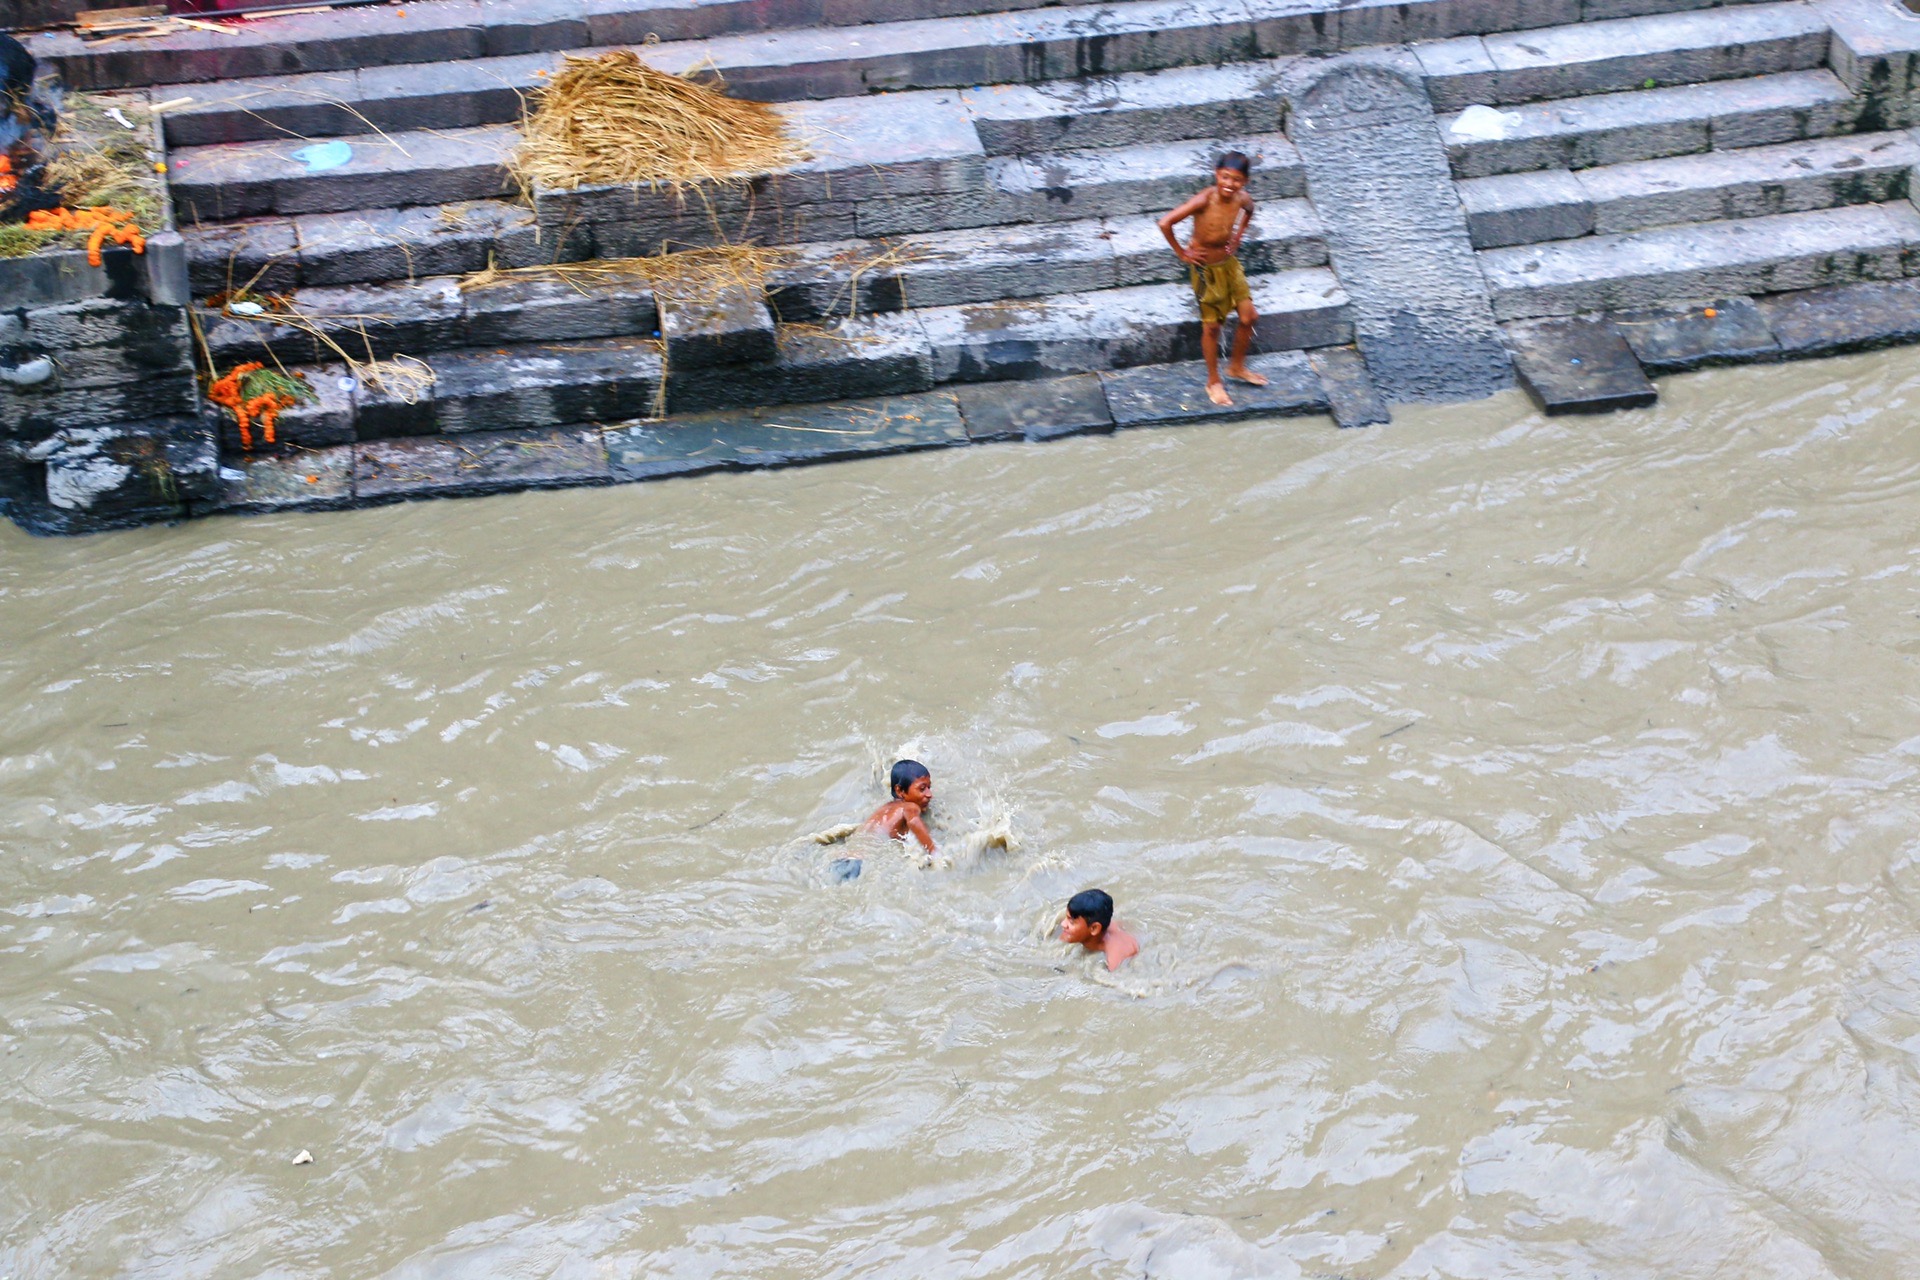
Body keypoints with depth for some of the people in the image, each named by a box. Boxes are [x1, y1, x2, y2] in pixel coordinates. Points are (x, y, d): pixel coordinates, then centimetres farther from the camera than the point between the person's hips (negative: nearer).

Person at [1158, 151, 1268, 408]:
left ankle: (1237, 367, 34)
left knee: (1248, 317, 9)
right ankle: (1214, 382, 25)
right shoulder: (1205, 200, -29)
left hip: (1228, 263, 5)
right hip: (1205, 268, -5)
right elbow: (1165, 223, -30)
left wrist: (1236, 240, 7)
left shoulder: (1243, 200, -12)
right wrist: (1182, 253, -18)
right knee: (1211, 326, 6)